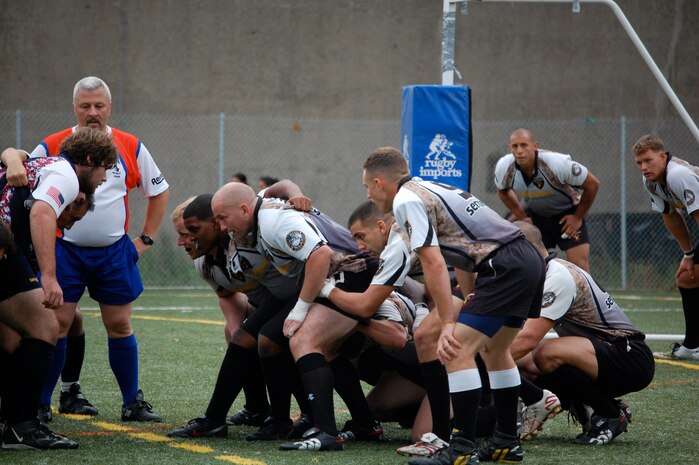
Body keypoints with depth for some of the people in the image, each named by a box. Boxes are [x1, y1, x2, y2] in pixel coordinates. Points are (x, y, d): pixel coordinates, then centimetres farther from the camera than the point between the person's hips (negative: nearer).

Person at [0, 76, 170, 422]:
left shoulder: (130, 147, 5)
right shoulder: (54, 145, -1)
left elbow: (159, 191, 15)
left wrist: (146, 239, 10)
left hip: (114, 252, 2)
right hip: (65, 250, -2)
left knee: (120, 325, 5)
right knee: (57, 323, -6)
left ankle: (133, 403, 15)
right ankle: (39, 404, 1)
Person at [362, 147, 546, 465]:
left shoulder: (407, 201, -7)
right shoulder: (431, 190, 23)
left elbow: (434, 263, -16)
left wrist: (448, 325, -17)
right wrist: (470, 300, 38)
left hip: (505, 268, -10)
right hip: (529, 258, 10)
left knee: (457, 351, -12)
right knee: (494, 350, 24)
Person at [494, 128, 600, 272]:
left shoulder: (557, 163, -32)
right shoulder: (504, 167, -20)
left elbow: (592, 184, -20)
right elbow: (503, 191, 5)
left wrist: (578, 217, -12)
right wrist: (521, 216, -1)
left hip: (568, 214, -4)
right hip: (535, 215, 4)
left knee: (580, 266, -13)